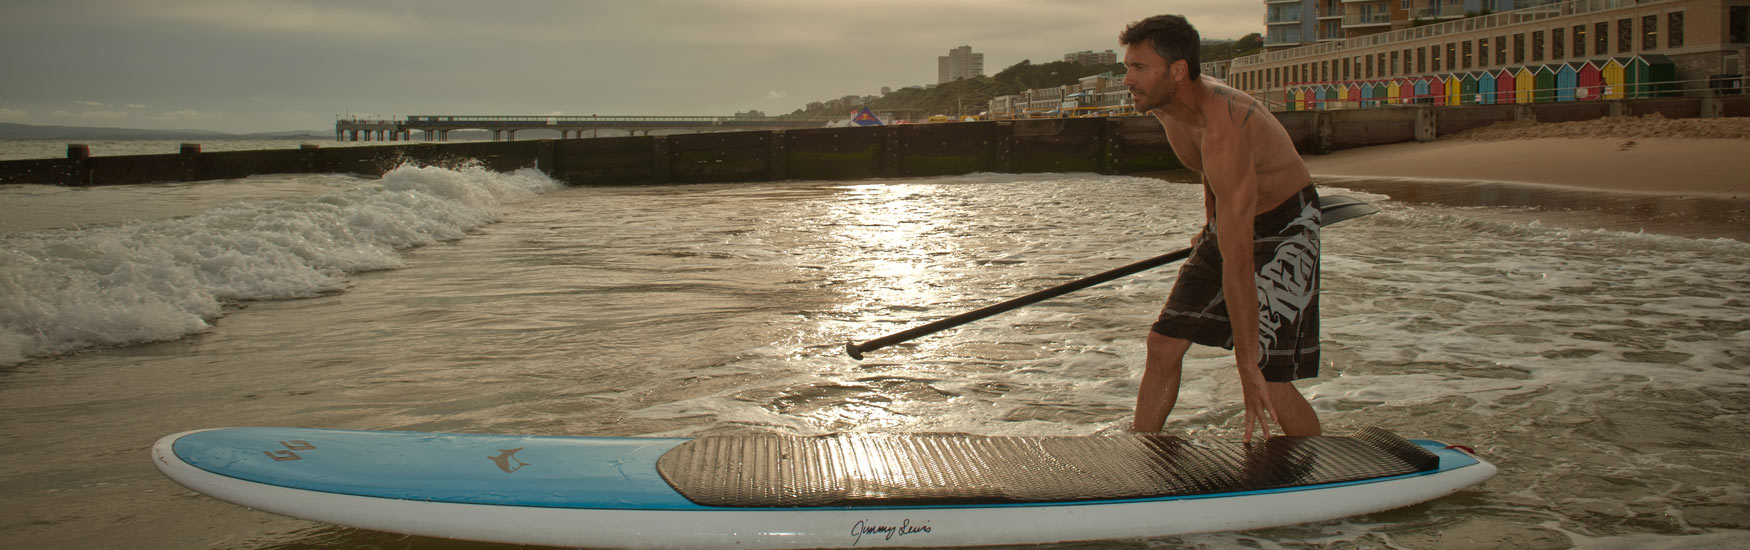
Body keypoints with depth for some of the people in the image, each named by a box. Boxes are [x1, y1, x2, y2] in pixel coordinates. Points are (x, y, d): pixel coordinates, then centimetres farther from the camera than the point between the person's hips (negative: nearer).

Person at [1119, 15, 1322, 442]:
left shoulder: (1223, 129, -36)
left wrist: (1249, 366, -37)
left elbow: (1238, 263, -38)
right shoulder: (1164, 103, -10)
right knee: (1163, 346, 1)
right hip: (1232, 224, 8)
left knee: (1266, 381, -15)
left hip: (1285, 230, -8)